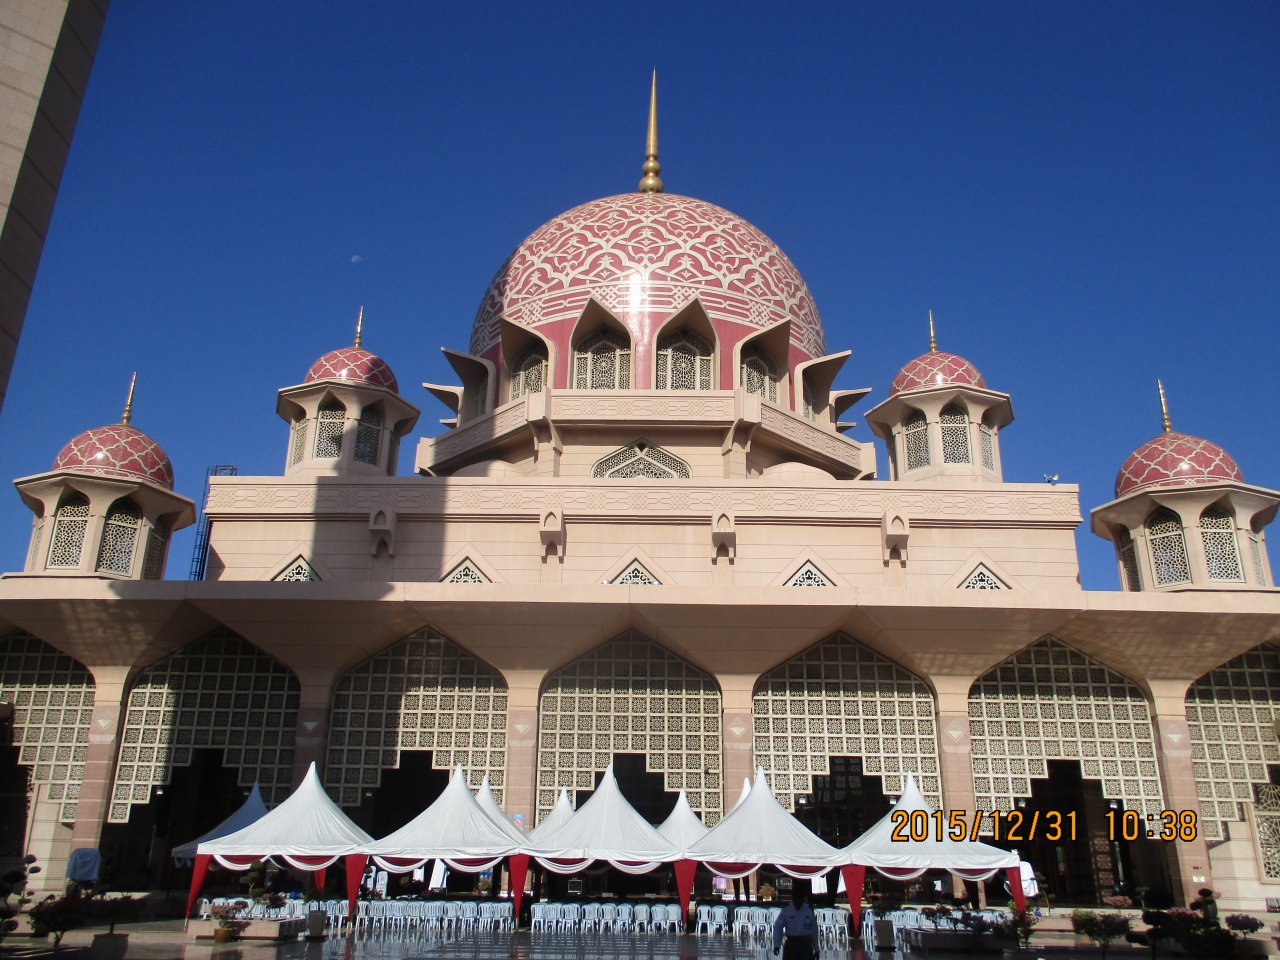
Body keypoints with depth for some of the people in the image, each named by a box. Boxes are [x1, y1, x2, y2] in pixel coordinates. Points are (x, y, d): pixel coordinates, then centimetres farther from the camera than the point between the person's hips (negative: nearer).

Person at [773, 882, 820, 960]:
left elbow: (814, 930, 7)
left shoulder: (809, 910, 1)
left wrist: (816, 949, 11)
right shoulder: (786, 910, -5)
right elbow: (778, 927, -5)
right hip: (791, 944, -1)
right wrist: (776, 945, -15)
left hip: (805, 944, 1)